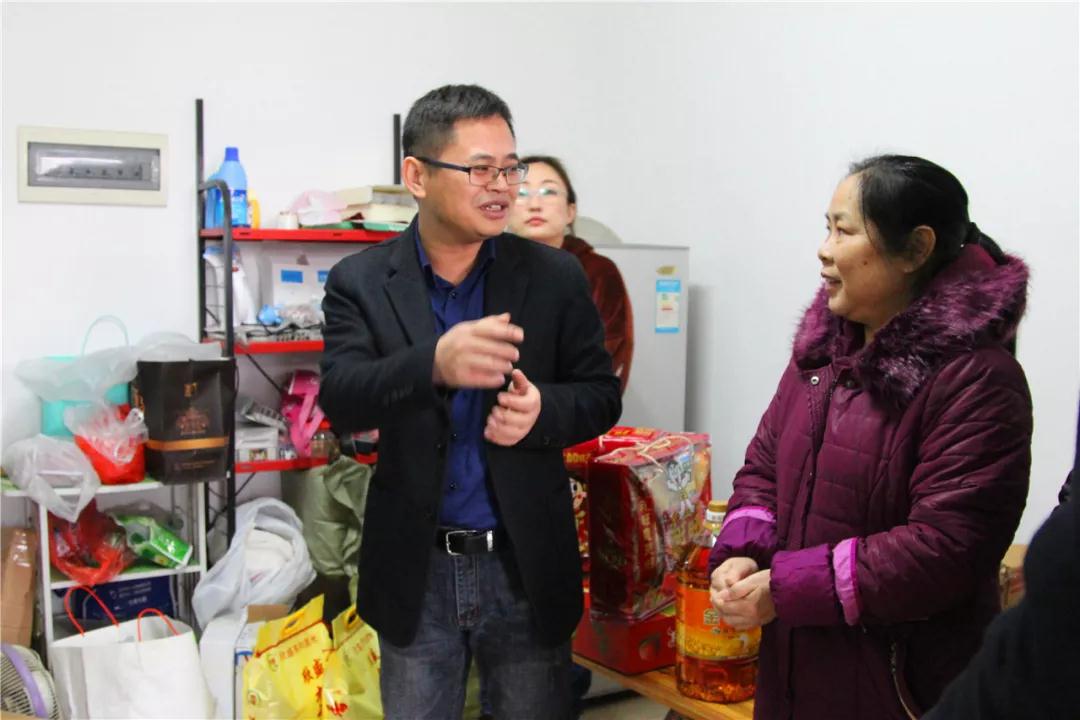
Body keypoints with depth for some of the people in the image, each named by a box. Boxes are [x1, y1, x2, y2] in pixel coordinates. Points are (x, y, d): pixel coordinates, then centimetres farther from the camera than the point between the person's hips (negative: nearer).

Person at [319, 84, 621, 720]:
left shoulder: (556, 277, -2)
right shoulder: (361, 282, -4)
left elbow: (602, 395, 3)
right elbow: (341, 399, -17)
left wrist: (543, 409, -20)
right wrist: (434, 364, -37)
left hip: (528, 567, 1)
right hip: (417, 571, 0)